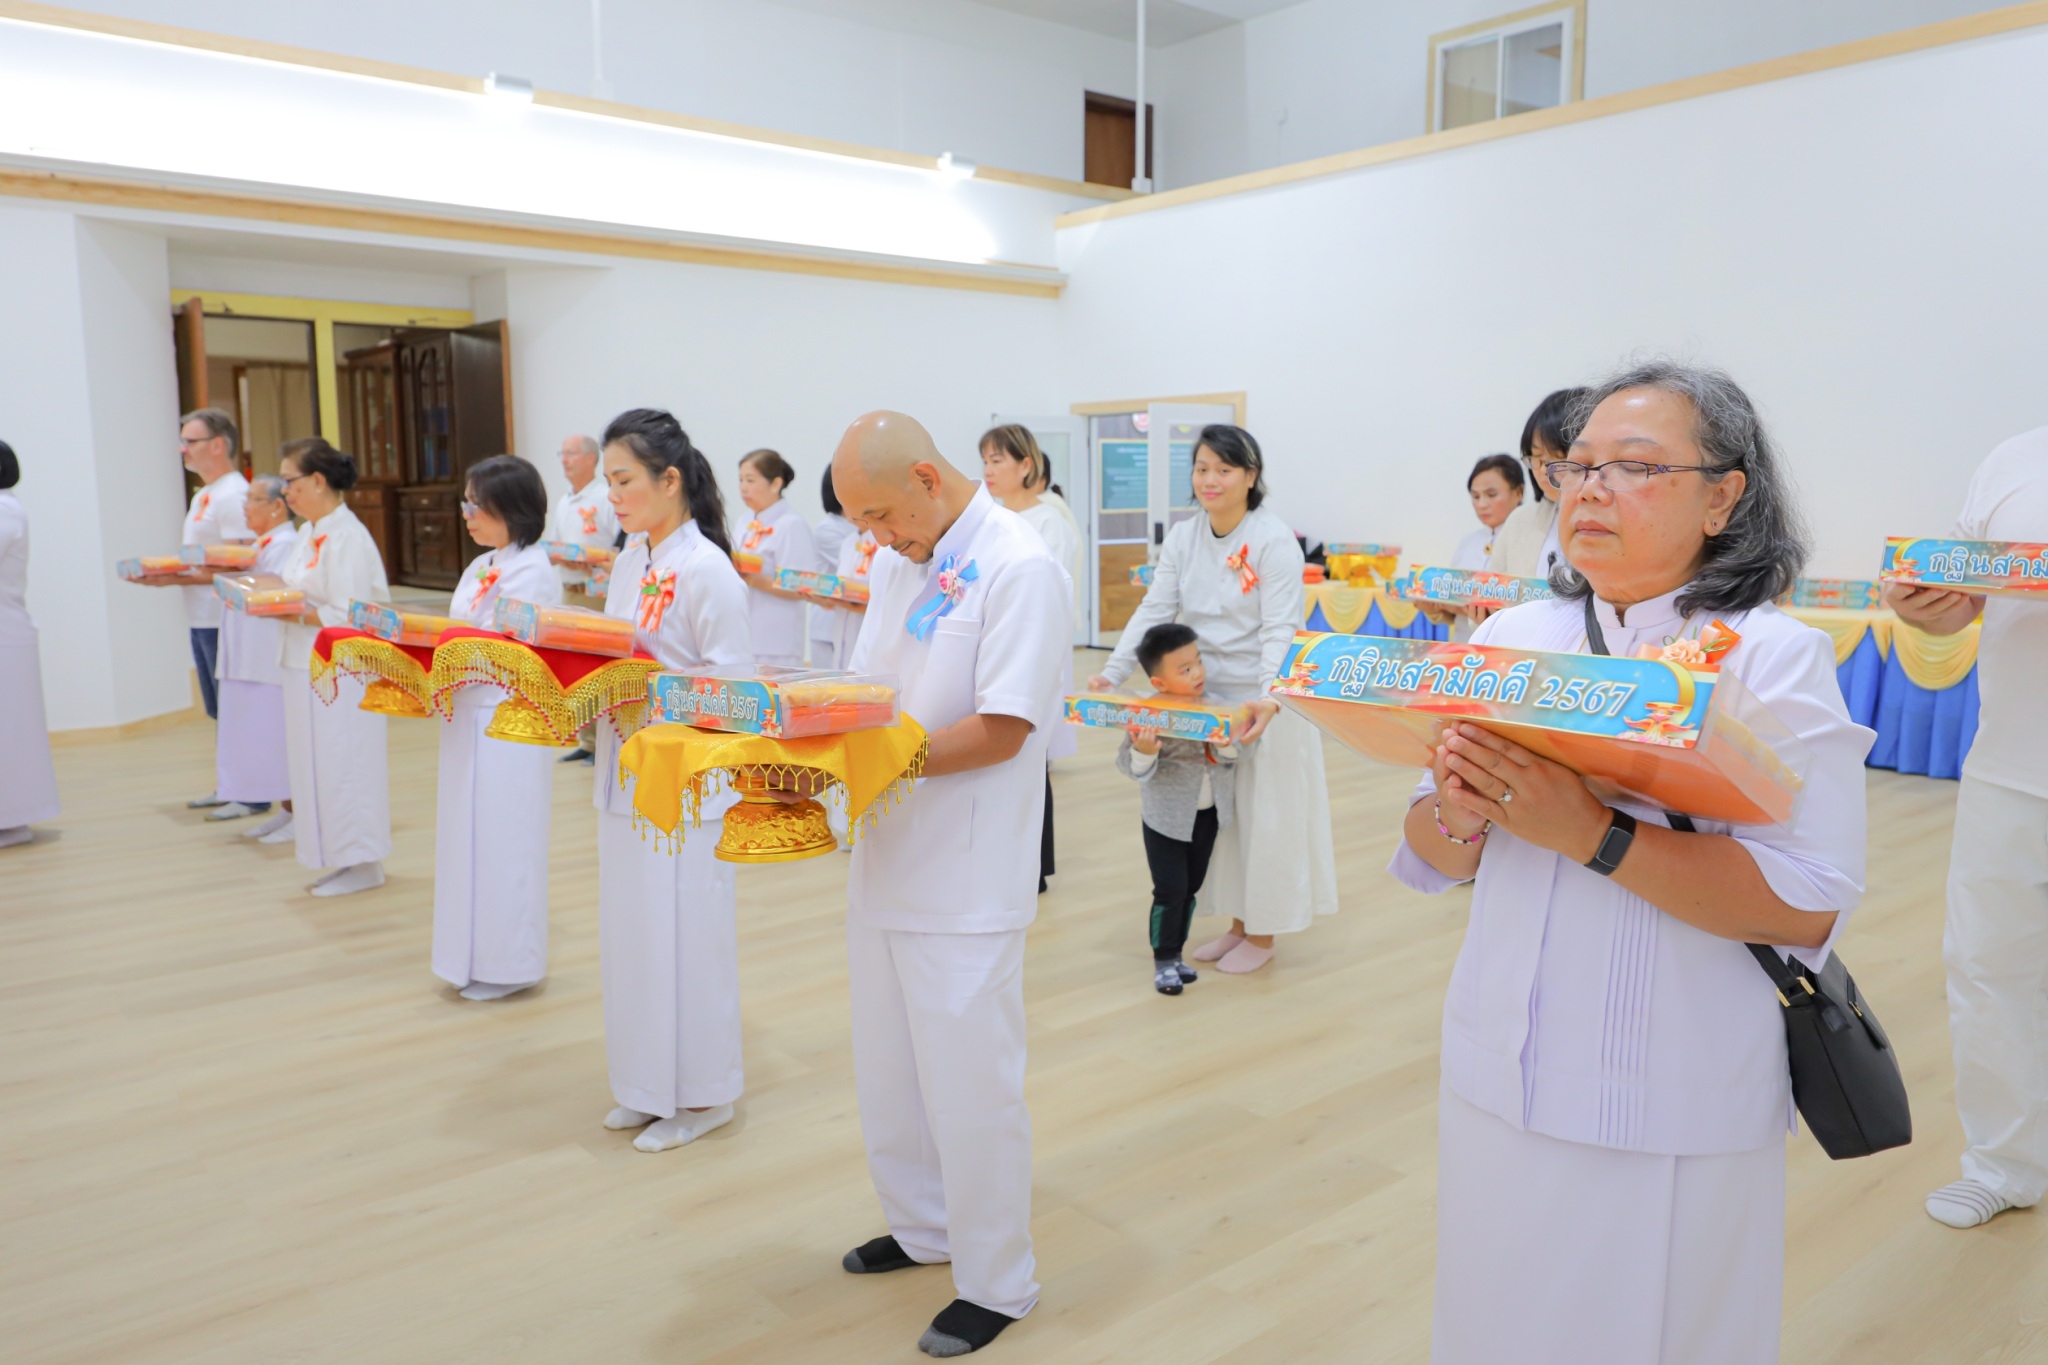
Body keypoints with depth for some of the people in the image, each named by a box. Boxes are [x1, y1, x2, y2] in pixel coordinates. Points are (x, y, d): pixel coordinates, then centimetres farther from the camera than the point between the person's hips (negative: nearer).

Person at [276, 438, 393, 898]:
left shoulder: (346, 538, -16)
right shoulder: (310, 534, 13)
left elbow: (349, 617, -20)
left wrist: (292, 614, -21)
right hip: (307, 667, 9)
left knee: (342, 764, -2)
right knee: (317, 763, 13)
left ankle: (361, 864, 9)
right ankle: (341, 857, 23)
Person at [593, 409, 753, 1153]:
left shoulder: (707, 571, -15)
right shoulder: (632, 558, 9)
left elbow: (732, 685, -16)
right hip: (627, 772, 8)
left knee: (684, 933, 2)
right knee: (632, 929, 15)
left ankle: (701, 1093, 20)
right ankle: (650, 1085, 31)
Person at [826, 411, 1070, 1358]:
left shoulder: (1018, 568, -16)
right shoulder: (897, 561, 10)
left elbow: (1001, 731, -20)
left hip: (967, 881, -8)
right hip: (887, 860, 8)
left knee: (970, 1084, 4)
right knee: (889, 1071, 19)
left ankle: (997, 1282, 24)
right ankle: (924, 1227, 41)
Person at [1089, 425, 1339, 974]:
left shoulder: (1273, 539, -15)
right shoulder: (1182, 537, 3)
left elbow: (1280, 629, -21)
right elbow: (1153, 611, -2)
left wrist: (1269, 697, -36)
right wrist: (1111, 673, -14)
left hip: (1264, 701, -6)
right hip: (1207, 697, 6)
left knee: (1264, 814, 5)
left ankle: (1263, 935, 21)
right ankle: (1237, 924, 31)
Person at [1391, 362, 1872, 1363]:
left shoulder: (1775, 658, -10)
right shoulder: (1513, 637, 2)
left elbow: (1809, 906, -19)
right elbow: (1431, 864, 5)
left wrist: (1588, 833, -27)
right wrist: (1456, 813, -18)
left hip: (1676, 1116, -3)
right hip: (1498, 1085, 4)